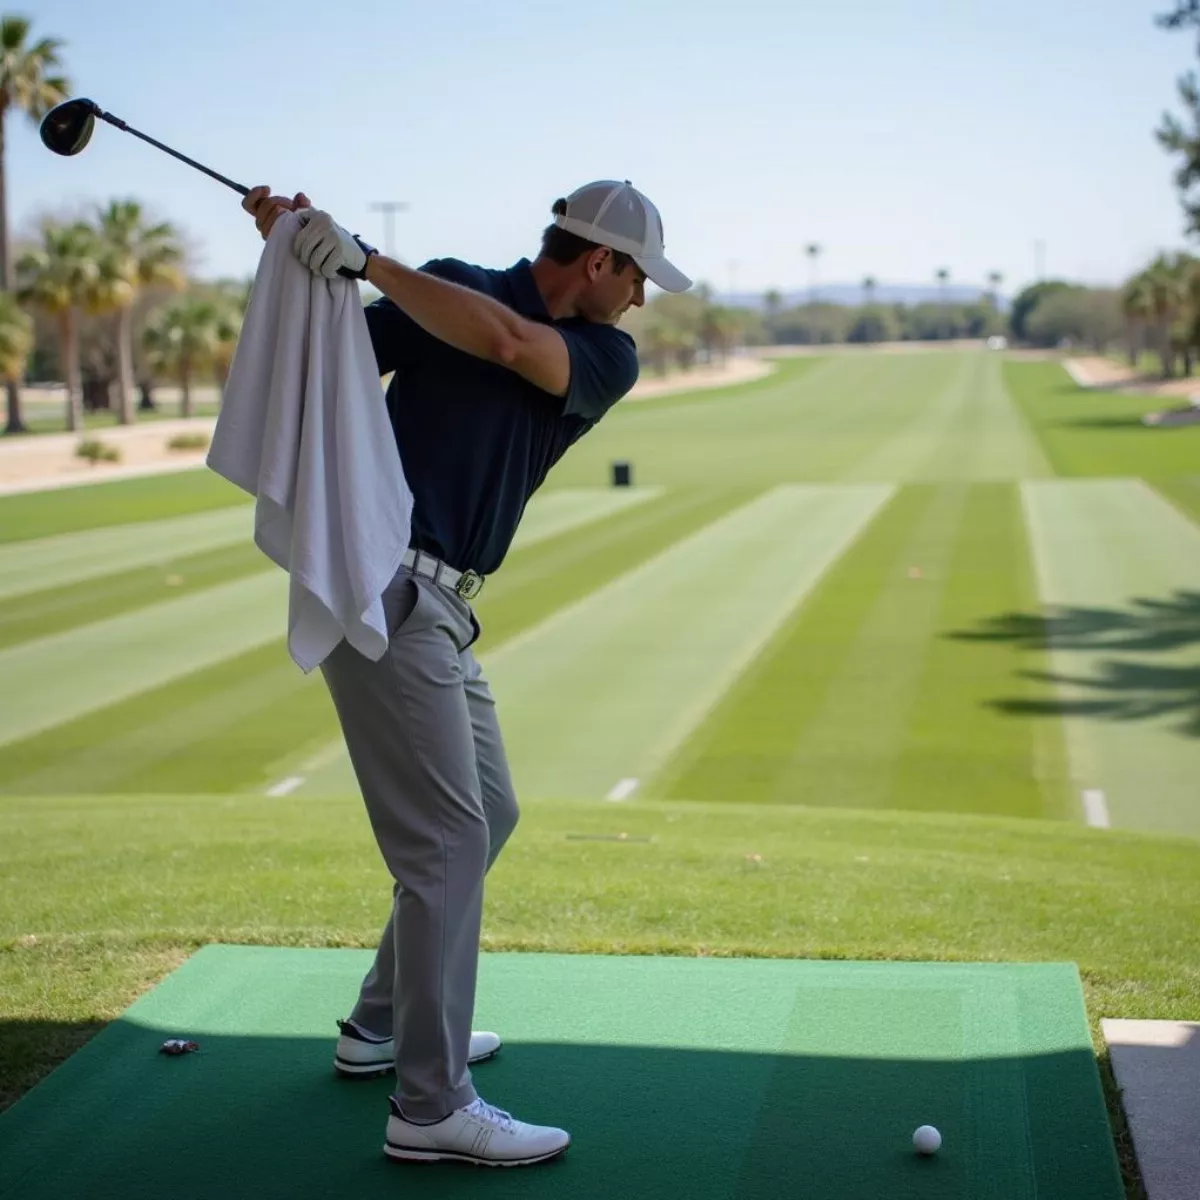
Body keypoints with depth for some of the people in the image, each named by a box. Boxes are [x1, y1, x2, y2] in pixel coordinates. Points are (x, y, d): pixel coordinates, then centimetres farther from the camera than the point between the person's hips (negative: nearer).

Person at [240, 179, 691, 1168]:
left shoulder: (608, 358, 8)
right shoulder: (447, 288, -2)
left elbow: (506, 342, -12)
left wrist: (368, 261, -18)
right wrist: (297, 260, -16)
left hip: (442, 608, 8)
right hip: (383, 591, -7)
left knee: (487, 814, 17)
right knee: (448, 837, -9)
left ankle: (386, 1025, 32)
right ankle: (431, 1105, -3)